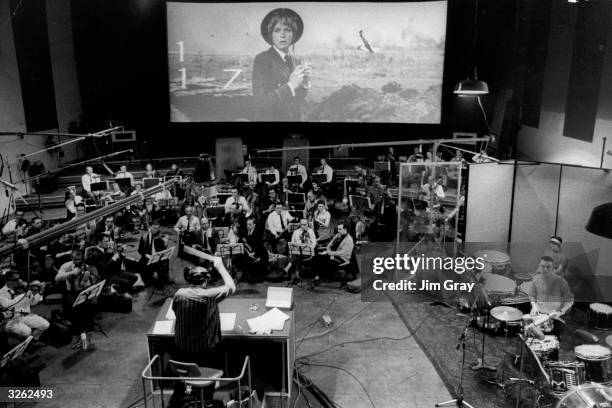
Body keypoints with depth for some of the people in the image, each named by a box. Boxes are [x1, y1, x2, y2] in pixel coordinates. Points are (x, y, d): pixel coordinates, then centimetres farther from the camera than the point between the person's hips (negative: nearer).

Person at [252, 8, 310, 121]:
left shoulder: (295, 60, 3)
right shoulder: (261, 59, -11)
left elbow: (298, 102, 6)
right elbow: (260, 102, -19)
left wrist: (304, 82, -11)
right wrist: (291, 85, -24)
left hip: (296, 117, 5)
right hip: (270, 118, -5)